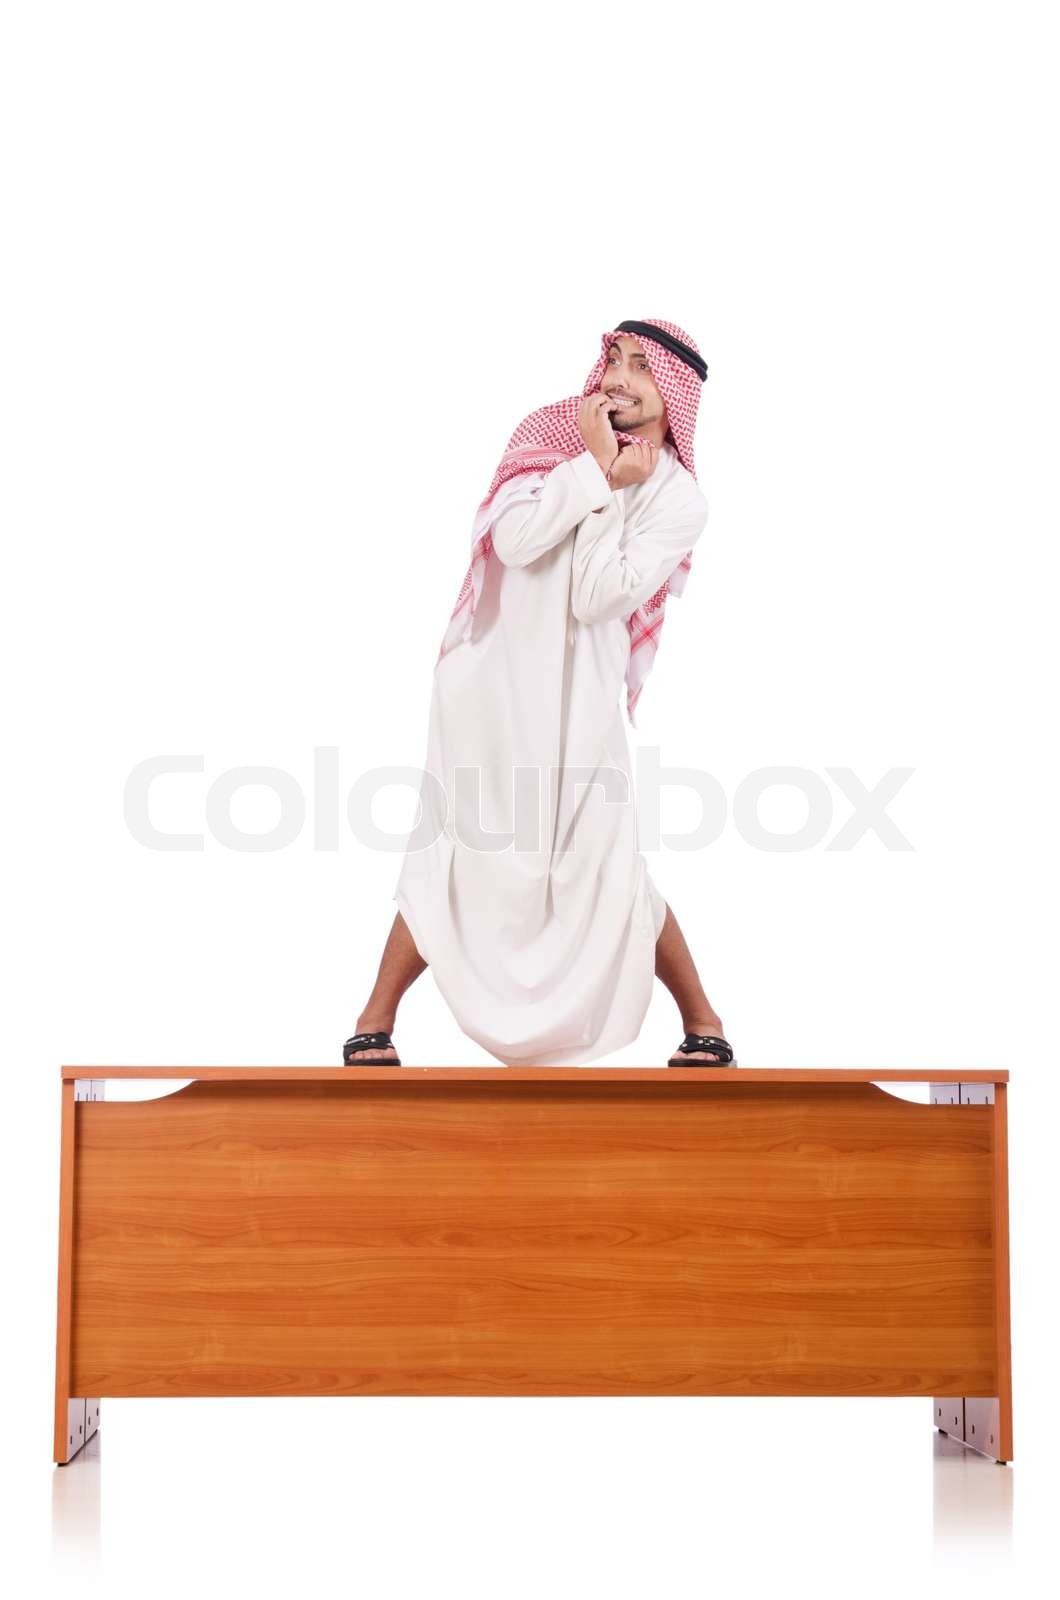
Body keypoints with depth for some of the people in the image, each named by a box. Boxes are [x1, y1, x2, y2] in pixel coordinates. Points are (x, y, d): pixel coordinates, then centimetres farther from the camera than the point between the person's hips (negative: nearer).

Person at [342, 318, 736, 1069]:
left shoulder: (680, 500, -4)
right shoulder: (549, 434, -1)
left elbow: (597, 598, -15)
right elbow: (513, 540, -17)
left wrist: (612, 488, -15)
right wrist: (594, 464, -18)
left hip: (580, 703, -1)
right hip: (489, 681, 1)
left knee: (611, 867, -2)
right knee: (455, 855, 2)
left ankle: (705, 1027, 16)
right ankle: (373, 1028, 15)